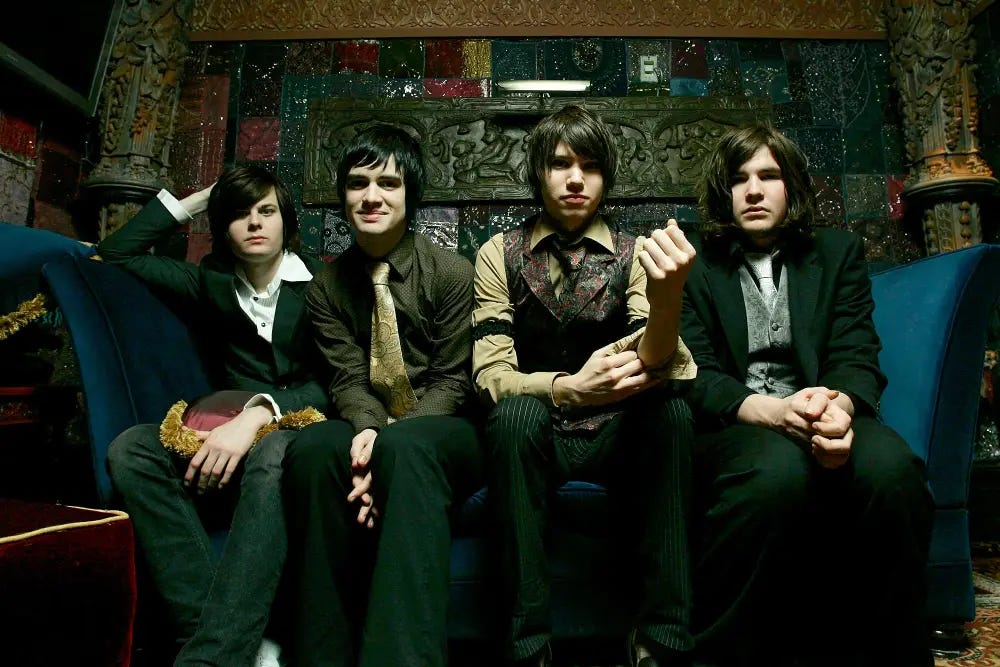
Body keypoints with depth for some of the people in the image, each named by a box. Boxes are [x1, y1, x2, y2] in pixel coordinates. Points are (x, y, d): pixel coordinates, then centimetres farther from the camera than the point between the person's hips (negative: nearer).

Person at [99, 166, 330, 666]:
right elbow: (116, 252, 17)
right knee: (130, 449, -24)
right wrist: (195, 200, 14)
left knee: (272, 453, -39)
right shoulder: (211, 283, 16)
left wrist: (258, 414, -25)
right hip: (226, 440, 4)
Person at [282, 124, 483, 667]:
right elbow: (348, 379, -1)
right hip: (367, 432, 3)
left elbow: (452, 383, -6)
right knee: (311, 448, -31)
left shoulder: (452, 274, -3)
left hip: (442, 434, -3)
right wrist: (367, 430, -25)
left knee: (406, 447, -38)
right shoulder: (327, 286, 9)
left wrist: (389, 441, -22)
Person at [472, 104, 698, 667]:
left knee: (671, 409, -28)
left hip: (617, 434, 1)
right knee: (518, 412, -32)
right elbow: (490, 375, -9)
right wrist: (568, 387, -29)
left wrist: (667, 296, -37)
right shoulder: (501, 254, 0)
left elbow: (654, 366, -15)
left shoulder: (634, 255, 1)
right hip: (534, 435, -1)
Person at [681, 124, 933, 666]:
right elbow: (694, 376, -2)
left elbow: (856, 357, 5)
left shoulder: (839, 252, 17)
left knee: (889, 466, -32)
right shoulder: (693, 263, 9)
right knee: (778, 470, -37)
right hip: (731, 425, -2)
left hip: (821, 417, 3)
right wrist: (771, 410, -22)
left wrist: (840, 405, -21)